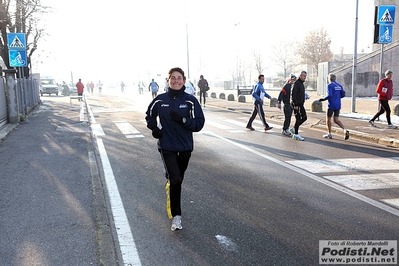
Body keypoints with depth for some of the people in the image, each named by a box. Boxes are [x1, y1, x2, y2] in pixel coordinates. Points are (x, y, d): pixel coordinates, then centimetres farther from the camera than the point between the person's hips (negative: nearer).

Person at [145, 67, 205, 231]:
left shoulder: (191, 101, -4)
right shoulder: (160, 100, -1)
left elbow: (199, 123, -6)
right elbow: (149, 115, 16)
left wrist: (182, 119, -21)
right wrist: (154, 128, -2)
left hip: (185, 147, 2)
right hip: (166, 146, -1)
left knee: (178, 180, 15)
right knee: (175, 179, -15)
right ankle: (176, 216, -2)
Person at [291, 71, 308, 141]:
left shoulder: (301, 83, 16)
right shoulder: (297, 83, -15)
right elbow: (294, 94, -21)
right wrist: (296, 105, -23)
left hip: (301, 104, 10)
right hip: (297, 105, -10)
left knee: (304, 117, 11)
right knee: (298, 119, -5)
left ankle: (294, 129, 22)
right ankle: (295, 135, 4)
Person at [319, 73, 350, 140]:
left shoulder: (329, 85, -10)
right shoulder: (339, 85, 10)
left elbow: (329, 95, -21)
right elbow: (343, 94, 8)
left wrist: (323, 99, -7)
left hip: (331, 105, -6)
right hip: (338, 105, 6)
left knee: (328, 119, 9)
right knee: (336, 120, 10)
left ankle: (329, 134, 14)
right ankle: (345, 130, -10)